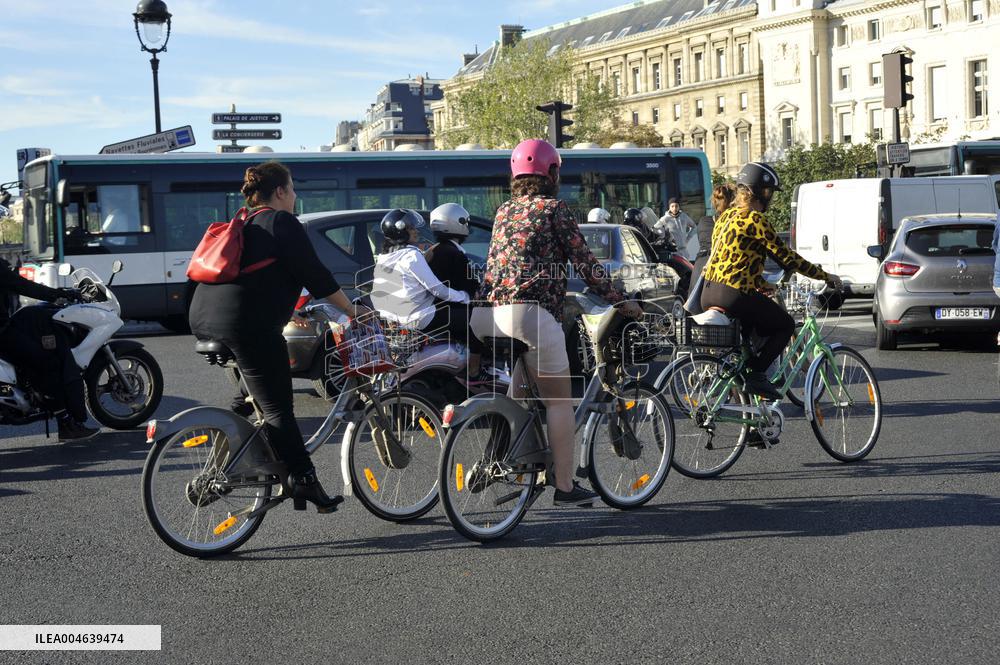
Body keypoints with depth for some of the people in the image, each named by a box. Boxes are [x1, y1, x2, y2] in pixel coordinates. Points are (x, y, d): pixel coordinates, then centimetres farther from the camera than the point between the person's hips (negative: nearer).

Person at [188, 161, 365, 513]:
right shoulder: (282, 223, -1)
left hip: (204, 321, 8)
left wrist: (286, 313, 42)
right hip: (246, 324, -8)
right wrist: (351, 310, 5)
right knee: (278, 409, -5)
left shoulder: (242, 226, 24)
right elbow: (315, 274, -4)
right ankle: (305, 482, -4)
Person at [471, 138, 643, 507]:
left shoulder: (504, 211, 23)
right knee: (559, 399, 2)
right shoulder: (554, 208, 4)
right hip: (530, 311, -6)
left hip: (487, 310, 7)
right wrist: (619, 301, 11)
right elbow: (584, 261, 2)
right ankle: (565, 486, 2)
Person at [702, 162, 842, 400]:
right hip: (735, 295, -8)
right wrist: (825, 276, -1)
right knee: (785, 326, 10)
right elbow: (786, 257, -9)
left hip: (709, 293, 8)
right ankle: (756, 375, -1)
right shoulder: (755, 219, -11)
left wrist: (762, 284, 29)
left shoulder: (727, 216, 16)